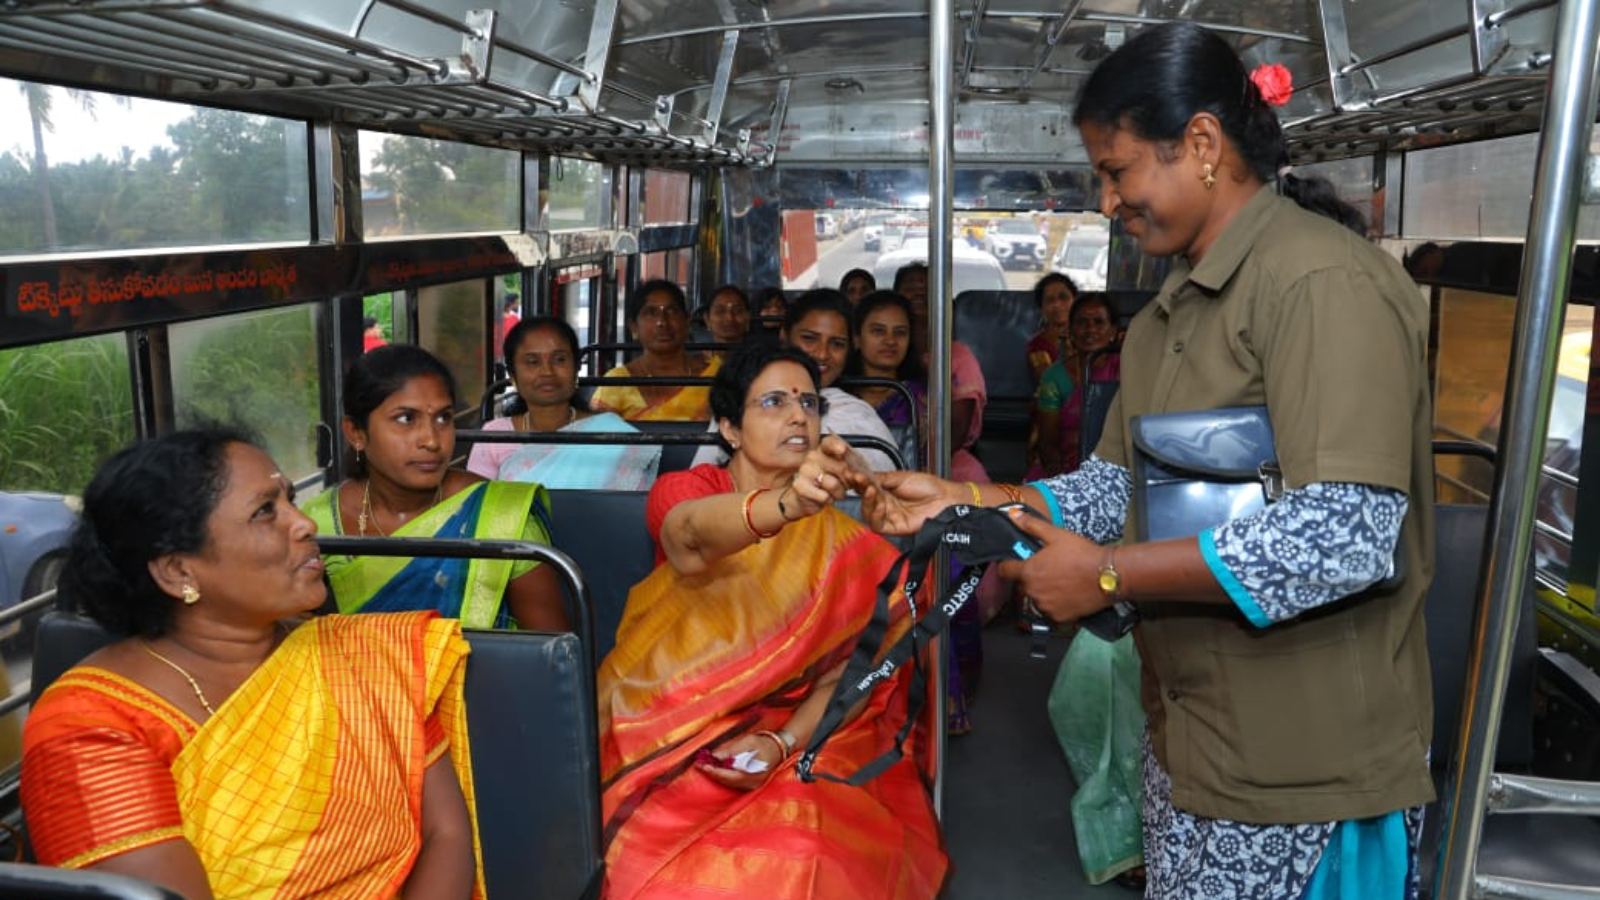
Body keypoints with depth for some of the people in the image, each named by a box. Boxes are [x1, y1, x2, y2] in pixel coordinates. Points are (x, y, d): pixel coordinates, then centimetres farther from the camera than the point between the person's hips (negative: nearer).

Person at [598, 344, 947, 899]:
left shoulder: (841, 540, 3)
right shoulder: (680, 491, -3)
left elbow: (841, 673, -1)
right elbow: (694, 533, -28)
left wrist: (783, 743, -20)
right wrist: (786, 505, -49)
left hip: (791, 738, 1)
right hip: (667, 734, -1)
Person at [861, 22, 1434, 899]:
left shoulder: (1325, 281, -19)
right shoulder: (1169, 312, 12)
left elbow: (1344, 534, -28)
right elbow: (1120, 486, 12)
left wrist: (1109, 576, -21)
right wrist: (958, 502, 1)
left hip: (1301, 765, -8)